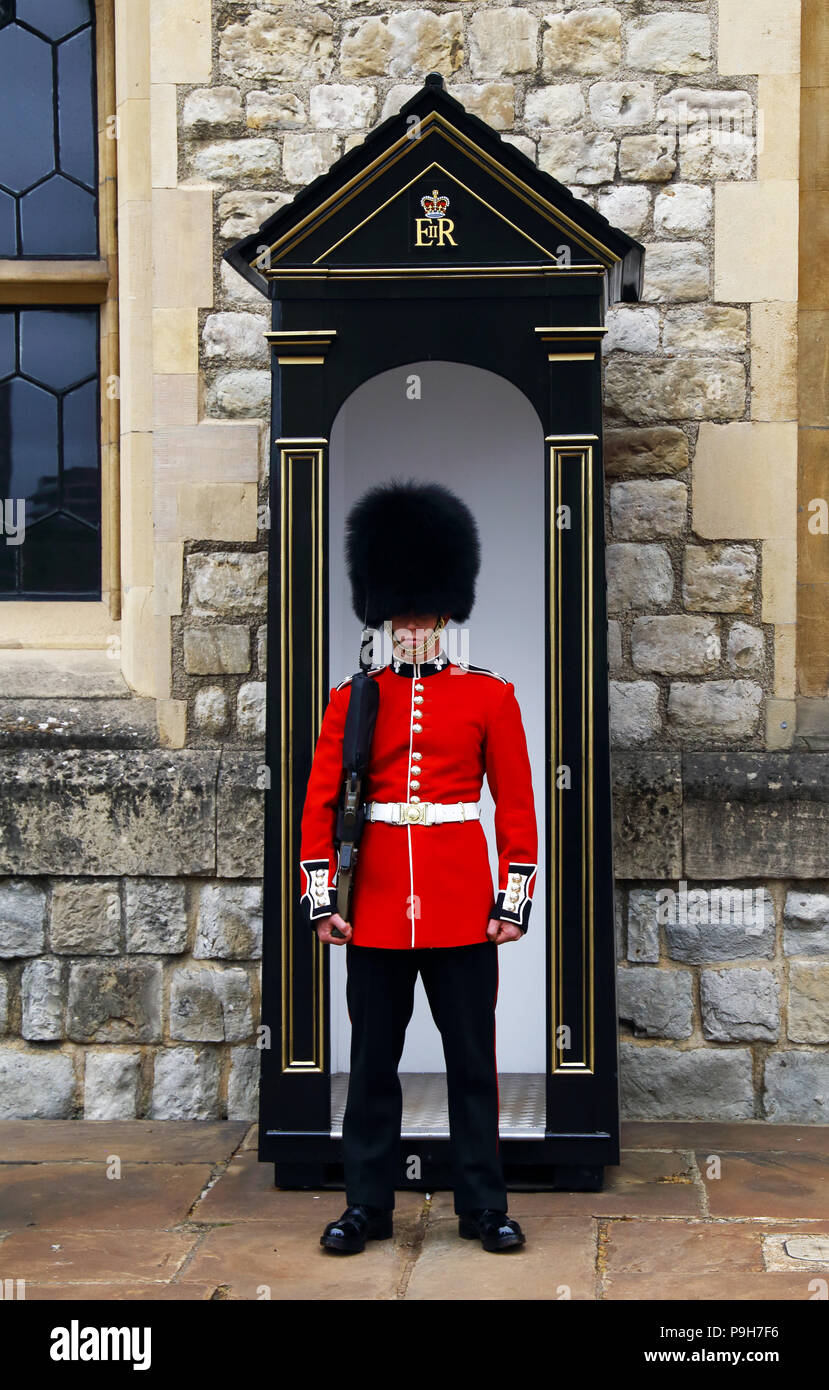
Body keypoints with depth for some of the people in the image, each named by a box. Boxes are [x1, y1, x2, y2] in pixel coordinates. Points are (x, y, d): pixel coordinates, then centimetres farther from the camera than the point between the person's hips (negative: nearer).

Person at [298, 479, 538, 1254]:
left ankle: (483, 1207, 17)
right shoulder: (352, 701, 4)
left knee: (472, 1059, 6)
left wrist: (514, 899, -2)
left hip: (462, 907, -1)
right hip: (375, 905, 1)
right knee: (373, 1061, 8)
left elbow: (516, 804, 2)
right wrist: (320, 898, -2)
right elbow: (321, 803, 4)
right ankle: (366, 1206, 19)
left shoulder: (489, 696, 2)